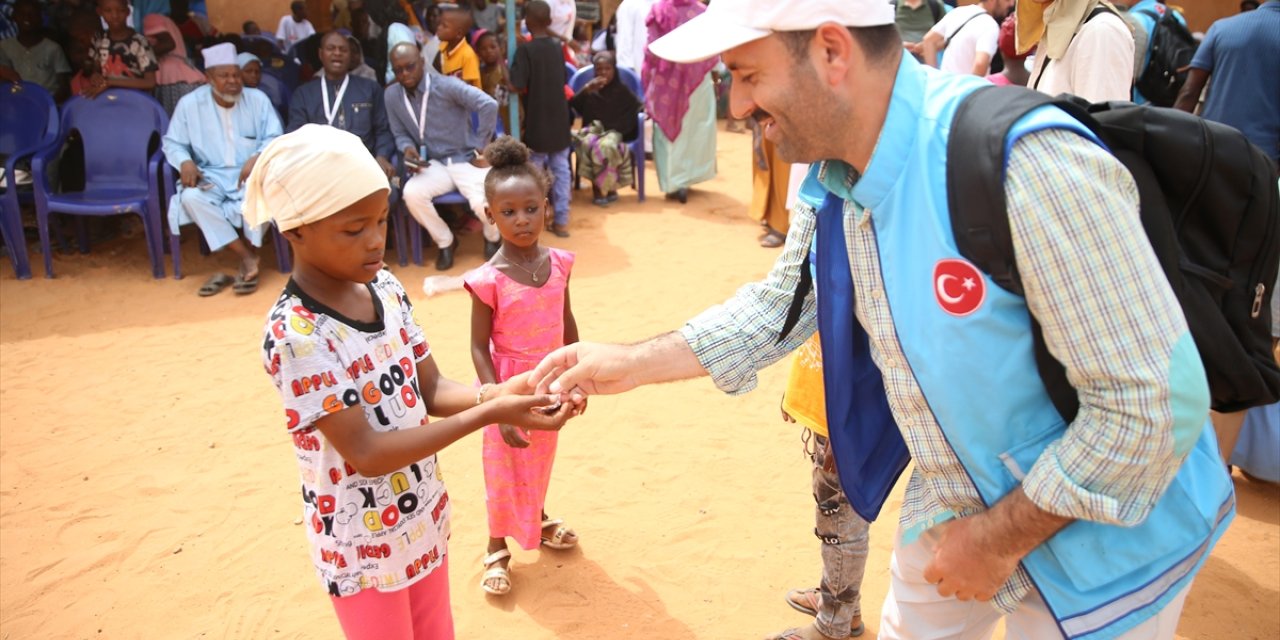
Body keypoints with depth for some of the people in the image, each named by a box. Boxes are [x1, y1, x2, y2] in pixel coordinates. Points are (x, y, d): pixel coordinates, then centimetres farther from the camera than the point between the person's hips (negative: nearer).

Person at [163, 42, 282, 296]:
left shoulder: (258, 99, 1)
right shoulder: (189, 103, 1)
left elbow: (274, 139, -2)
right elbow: (172, 142, 7)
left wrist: (256, 158, -23)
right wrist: (185, 162, -16)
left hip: (250, 173, -1)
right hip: (211, 175, 1)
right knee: (191, 197, -31)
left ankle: (248, 257, -14)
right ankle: (248, 258, -26)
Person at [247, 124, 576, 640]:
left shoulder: (386, 288, -6)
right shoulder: (294, 334, -27)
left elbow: (431, 390, 0)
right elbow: (366, 453, -27)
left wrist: (497, 394, -20)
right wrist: (488, 415, -32)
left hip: (423, 517, 6)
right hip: (362, 544, -6)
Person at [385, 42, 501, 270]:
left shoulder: (446, 86, -16)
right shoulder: (391, 96, -1)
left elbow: (489, 105, -23)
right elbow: (400, 133, 11)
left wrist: (481, 149, -17)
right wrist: (407, 148, -14)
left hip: (467, 159, -4)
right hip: (435, 164, 4)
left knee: (482, 203, -30)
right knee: (412, 193, -27)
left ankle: (492, 238, 11)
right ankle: (445, 241, 2)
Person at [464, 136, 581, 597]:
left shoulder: (558, 263, -8)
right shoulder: (488, 280, -21)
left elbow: (567, 324, 4)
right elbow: (479, 346, -16)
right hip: (510, 385, -4)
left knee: (542, 459, 24)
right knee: (504, 467, 12)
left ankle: (538, 518, 51)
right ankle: (498, 548, 33)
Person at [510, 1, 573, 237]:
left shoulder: (525, 49, -14)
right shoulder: (557, 46, 4)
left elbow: (518, 85, -19)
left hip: (537, 121, -4)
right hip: (559, 119, 5)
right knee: (561, 169, 8)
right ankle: (561, 220, 11)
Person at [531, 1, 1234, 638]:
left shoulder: (1029, 165, -33)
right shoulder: (832, 179, -8)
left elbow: (1156, 402, -29)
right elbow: (780, 304, 7)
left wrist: (1001, 538, -19)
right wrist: (632, 363, 0)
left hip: (1101, 533, -6)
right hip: (956, 505, 6)